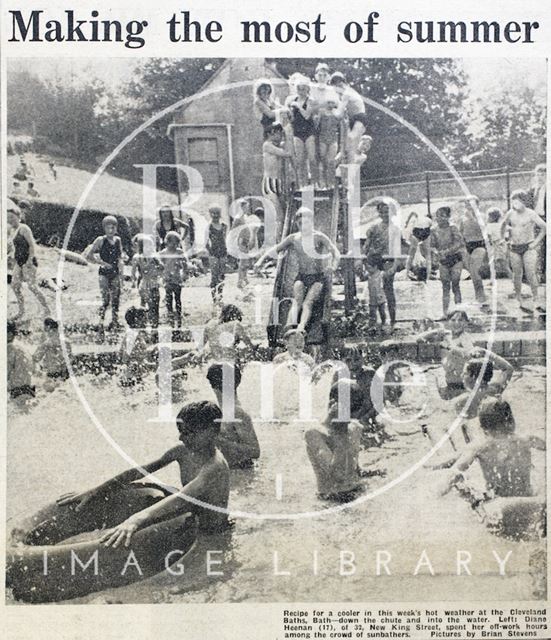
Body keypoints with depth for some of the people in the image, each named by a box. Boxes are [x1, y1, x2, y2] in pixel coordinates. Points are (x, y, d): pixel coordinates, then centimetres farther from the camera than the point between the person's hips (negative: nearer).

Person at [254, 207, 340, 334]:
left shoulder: (319, 238, -5)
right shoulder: (293, 239, 5)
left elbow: (336, 253, -15)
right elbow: (275, 250, 5)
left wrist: (333, 267, -35)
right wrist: (261, 260, -10)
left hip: (318, 277, -3)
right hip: (302, 276, 3)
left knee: (307, 303, -24)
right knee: (296, 302, -21)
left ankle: (301, 328, -42)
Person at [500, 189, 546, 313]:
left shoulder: (531, 214, -6)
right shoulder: (510, 213, 4)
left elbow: (544, 227, -1)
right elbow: (503, 225, 22)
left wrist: (536, 242, -6)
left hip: (528, 247, -3)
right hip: (514, 249, 3)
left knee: (530, 273, -13)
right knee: (517, 275, 5)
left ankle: (536, 300, -6)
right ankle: (519, 301, 16)